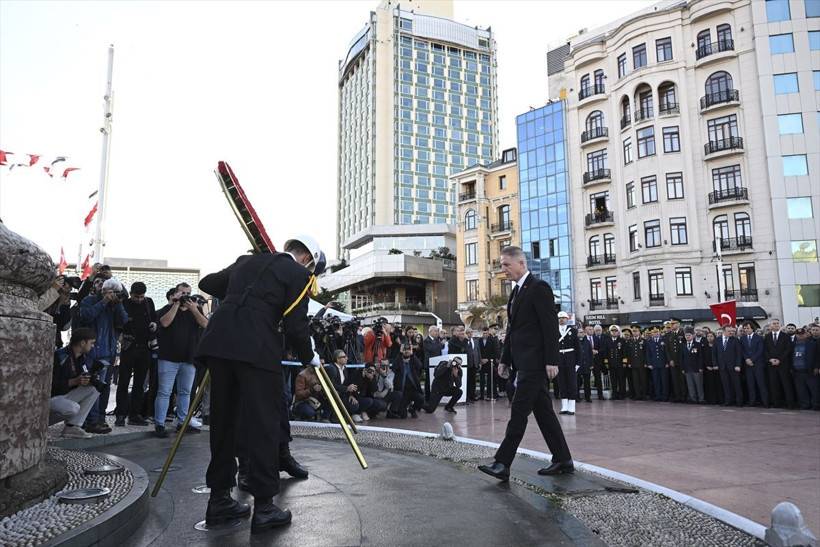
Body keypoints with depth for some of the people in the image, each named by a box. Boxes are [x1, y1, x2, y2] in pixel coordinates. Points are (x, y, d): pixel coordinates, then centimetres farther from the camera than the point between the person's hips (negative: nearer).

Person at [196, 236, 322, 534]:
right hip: (256, 349, -6)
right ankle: (264, 508, 4)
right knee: (264, 423, 0)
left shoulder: (247, 260, 23)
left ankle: (219, 500, 23)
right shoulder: (298, 274, 5)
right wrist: (309, 357, 14)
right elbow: (295, 326, -2)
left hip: (218, 342, 7)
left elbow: (207, 283, 31)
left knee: (223, 419, 14)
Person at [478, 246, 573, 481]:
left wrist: (551, 361, -19)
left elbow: (551, 326, -15)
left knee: (519, 412, -8)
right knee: (543, 412, 12)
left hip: (535, 363, -10)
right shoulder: (517, 291, 18)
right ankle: (562, 461, 21)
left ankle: (502, 464, -5)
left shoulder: (539, 287, -10)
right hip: (525, 363, 10)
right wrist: (505, 359, 19)